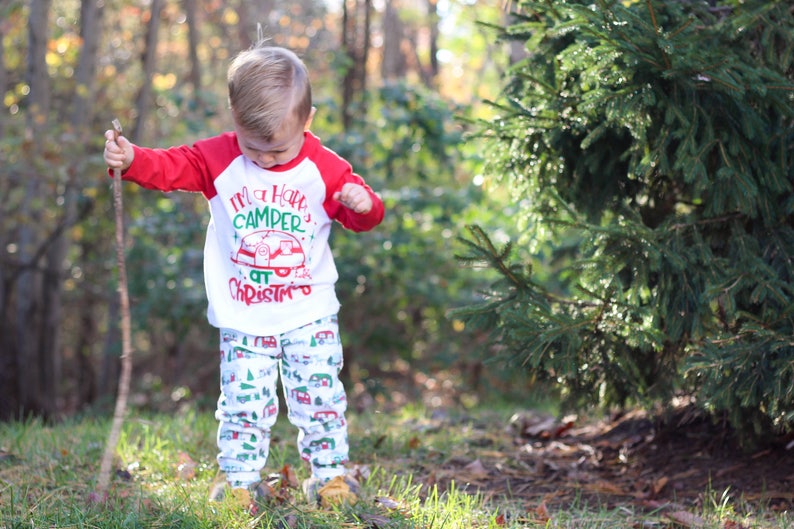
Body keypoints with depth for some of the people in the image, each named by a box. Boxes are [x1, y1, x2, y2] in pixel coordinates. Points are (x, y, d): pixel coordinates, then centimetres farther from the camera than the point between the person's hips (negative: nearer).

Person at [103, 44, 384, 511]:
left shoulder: (325, 168, -4)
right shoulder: (219, 158, -4)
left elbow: (362, 216, 1)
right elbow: (171, 166, -10)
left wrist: (364, 204, -22)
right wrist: (131, 160, -28)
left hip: (310, 315, 0)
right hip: (242, 318, 0)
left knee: (320, 397, 3)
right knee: (243, 401, 1)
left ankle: (330, 473, 19)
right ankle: (240, 481, 13)